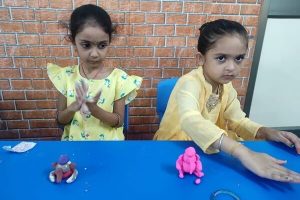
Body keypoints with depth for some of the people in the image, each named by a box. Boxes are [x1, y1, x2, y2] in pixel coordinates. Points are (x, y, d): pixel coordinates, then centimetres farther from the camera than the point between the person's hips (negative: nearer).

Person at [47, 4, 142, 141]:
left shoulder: (118, 77, -9)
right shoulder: (66, 76, -4)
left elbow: (119, 121, -6)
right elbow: (60, 120, 2)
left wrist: (94, 109, -21)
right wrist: (74, 107, -17)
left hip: (108, 142, -1)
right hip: (74, 141, 1)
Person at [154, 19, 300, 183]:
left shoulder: (226, 86, -3)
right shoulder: (189, 83, -27)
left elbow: (238, 120, 4)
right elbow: (191, 122, -45)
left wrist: (267, 132, -15)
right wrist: (244, 154, -51)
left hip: (206, 148, 6)